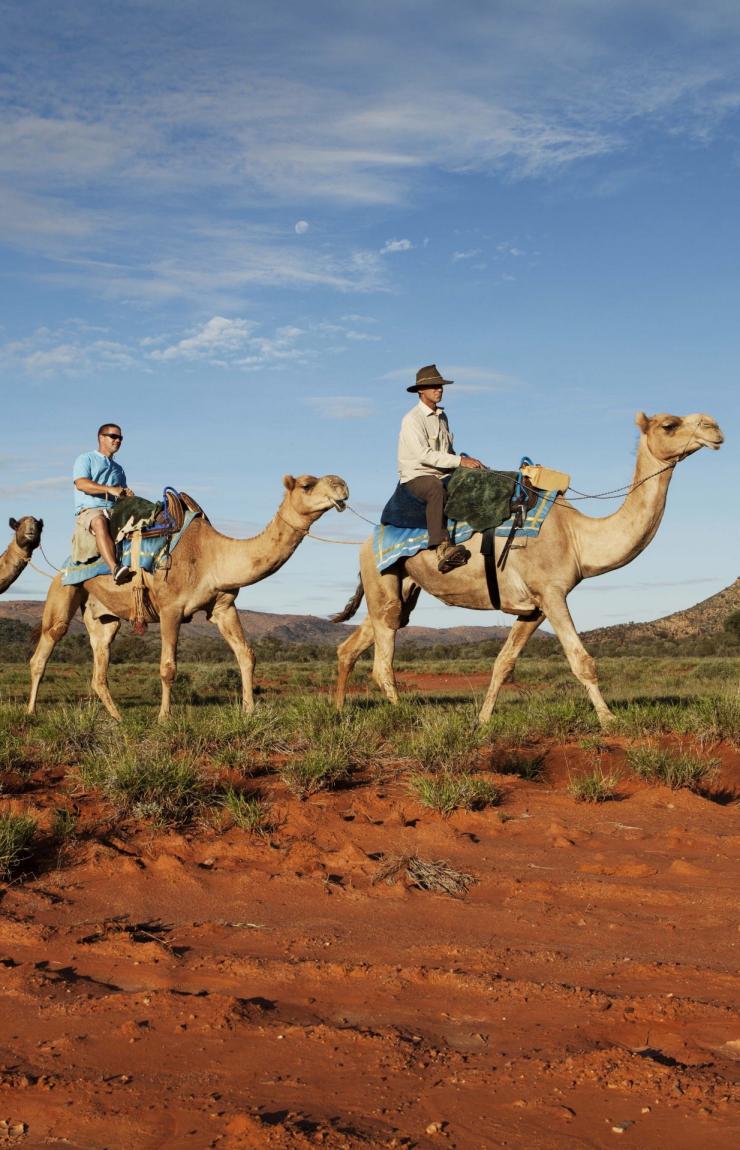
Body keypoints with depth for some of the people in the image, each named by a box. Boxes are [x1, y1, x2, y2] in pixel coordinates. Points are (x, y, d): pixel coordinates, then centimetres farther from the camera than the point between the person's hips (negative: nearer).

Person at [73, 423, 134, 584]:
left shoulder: (118, 469, 30)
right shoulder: (85, 459, 12)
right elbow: (81, 483, -7)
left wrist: (127, 494, 0)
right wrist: (110, 489, -16)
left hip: (115, 510, 5)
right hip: (89, 510, -5)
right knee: (100, 522, -41)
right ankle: (115, 569, -55)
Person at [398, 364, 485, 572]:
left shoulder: (442, 417, 18)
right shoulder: (412, 420, -8)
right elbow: (424, 455, -19)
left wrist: (469, 461, 4)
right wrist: (459, 461, -21)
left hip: (443, 474, 8)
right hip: (416, 475, -8)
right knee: (436, 489, -40)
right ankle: (442, 548, -52)